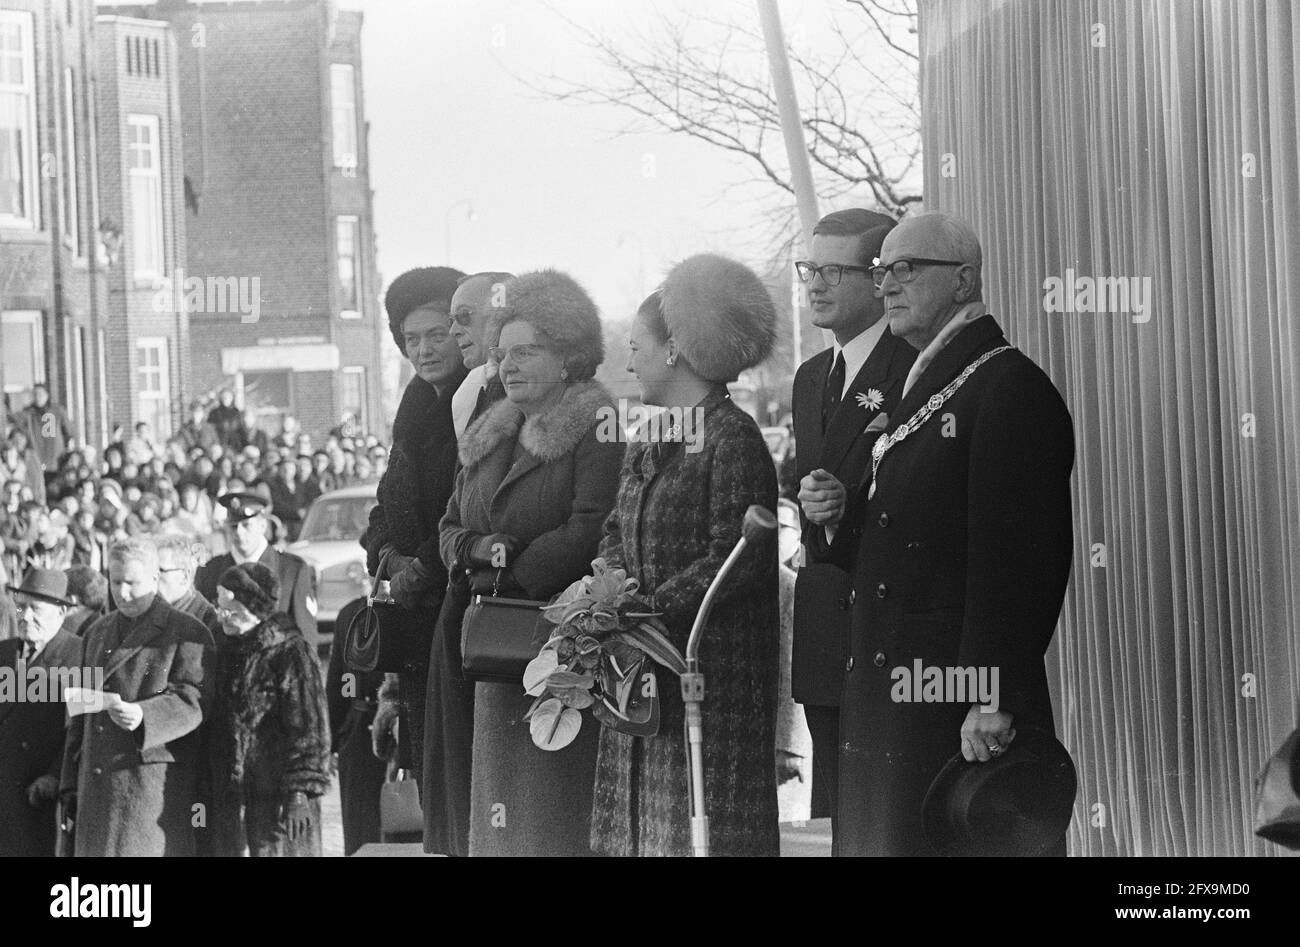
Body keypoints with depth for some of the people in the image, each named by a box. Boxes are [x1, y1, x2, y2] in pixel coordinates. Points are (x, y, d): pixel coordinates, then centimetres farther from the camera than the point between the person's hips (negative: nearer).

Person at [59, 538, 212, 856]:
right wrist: (71, 785, 18)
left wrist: (141, 716, -33)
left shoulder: (189, 635, -3)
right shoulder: (98, 633, 19)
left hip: (155, 787, -6)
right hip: (96, 788, 6)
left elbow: (191, 702, -13)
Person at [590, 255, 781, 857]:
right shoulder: (647, 440, 16)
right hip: (647, 670, 8)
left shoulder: (731, 436, -11)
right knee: (639, 820, 7)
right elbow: (618, 531, 18)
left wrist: (649, 606, -18)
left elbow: (736, 559, -17)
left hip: (714, 667, -8)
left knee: (703, 824, -6)